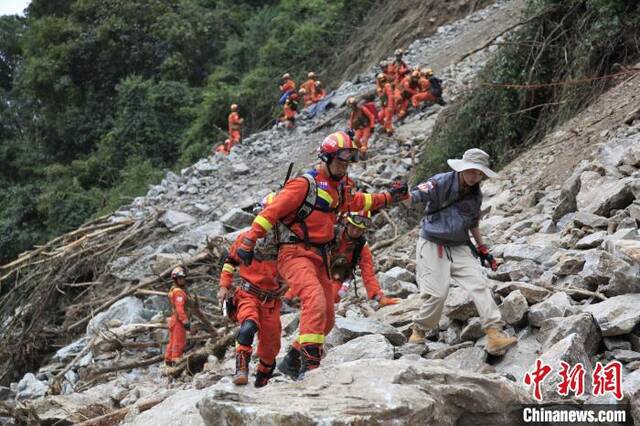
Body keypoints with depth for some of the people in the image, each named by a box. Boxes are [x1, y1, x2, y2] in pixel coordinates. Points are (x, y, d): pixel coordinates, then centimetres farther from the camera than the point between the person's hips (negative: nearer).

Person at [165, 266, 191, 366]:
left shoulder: (174, 290, 16)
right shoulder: (179, 292, -16)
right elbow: (180, 308, -23)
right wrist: (186, 321, -23)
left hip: (174, 319, 10)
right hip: (179, 320, -10)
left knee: (172, 341, 16)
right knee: (179, 342, -6)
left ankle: (168, 360, 23)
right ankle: (176, 360, -5)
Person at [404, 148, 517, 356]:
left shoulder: (476, 195, 7)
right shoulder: (442, 182, -12)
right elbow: (416, 196, -22)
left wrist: (483, 249, 24)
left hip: (459, 247, 5)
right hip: (433, 244, -5)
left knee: (479, 284, -11)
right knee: (437, 293, -11)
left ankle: (494, 333, -13)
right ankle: (419, 331, 14)